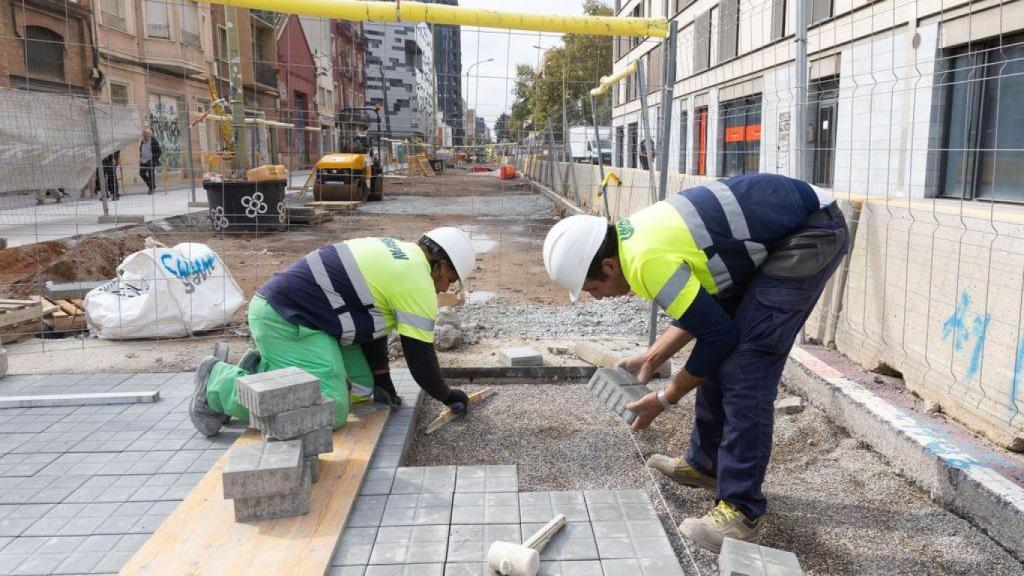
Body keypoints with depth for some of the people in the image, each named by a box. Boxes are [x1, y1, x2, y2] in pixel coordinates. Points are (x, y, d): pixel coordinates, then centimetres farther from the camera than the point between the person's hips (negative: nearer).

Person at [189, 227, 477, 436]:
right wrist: (448, 396, 11)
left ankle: (262, 369, 17)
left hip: (290, 310, 10)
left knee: (360, 390, 8)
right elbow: (420, 354, -6)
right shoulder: (418, 282, -12)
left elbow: (371, 322, 22)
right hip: (284, 320, -10)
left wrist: (382, 383, 25)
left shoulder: (395, 254, 17)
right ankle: (218, 383, -8)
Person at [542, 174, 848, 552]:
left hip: (812, 235, -10)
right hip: (785, 228, 10)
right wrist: (649, 360, 15)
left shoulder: (649, 261, -25)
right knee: (723, 357, 12)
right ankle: (705, 464, 28)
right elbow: (701, 308, 15)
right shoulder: (634, 235, 4)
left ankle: (742, 512, -5)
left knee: (746, 370, -13)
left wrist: (665, 399, -4)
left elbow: (719, 335, -16)